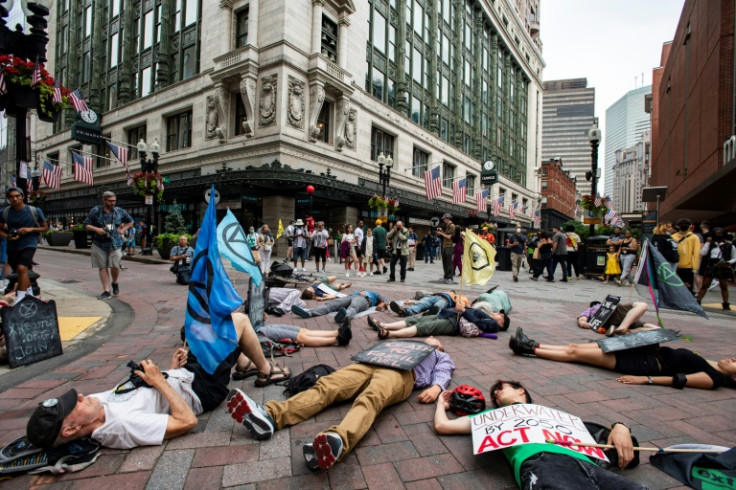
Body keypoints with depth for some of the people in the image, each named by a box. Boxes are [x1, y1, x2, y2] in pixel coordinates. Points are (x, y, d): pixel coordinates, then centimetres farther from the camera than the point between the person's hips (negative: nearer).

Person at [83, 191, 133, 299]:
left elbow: (130, 221, 21)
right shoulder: (96, 210, 0)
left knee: (115, 266, -5)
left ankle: (115, 283, 26)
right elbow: (86, 225, 4)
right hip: (99, 244, 0)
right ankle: (106, 291, 9)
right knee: (102, 267, 3)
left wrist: (123, 229, 7)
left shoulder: (119, 211, 5)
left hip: (115, 243, 0)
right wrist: (96, 229, -14)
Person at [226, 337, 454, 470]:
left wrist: (436, 387, -7)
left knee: (370, 398, -38)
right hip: (370, 364, 5)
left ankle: (337, 441, -65)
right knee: (326, 385, -20)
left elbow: (443, 373, 14)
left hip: (402, 372, -5)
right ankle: (269, 415, -37)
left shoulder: (441, 357, 34)